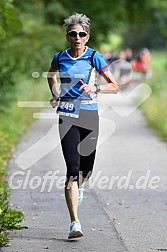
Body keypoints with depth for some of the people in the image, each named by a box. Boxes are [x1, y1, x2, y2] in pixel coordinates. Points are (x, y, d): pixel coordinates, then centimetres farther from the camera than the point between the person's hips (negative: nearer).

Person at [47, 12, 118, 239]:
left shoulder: (94, 57, -3)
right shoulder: (59, 58, 1)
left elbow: (114, 86, -2)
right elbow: (51, 76, 25)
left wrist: (95, 88, -19)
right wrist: (55, 94, 9)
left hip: (90, 115, 1)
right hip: (67, 116, -1)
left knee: (86, 167, 10)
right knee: (73, 168, -13)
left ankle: (79, 186, 50)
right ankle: (75, 223, -16)